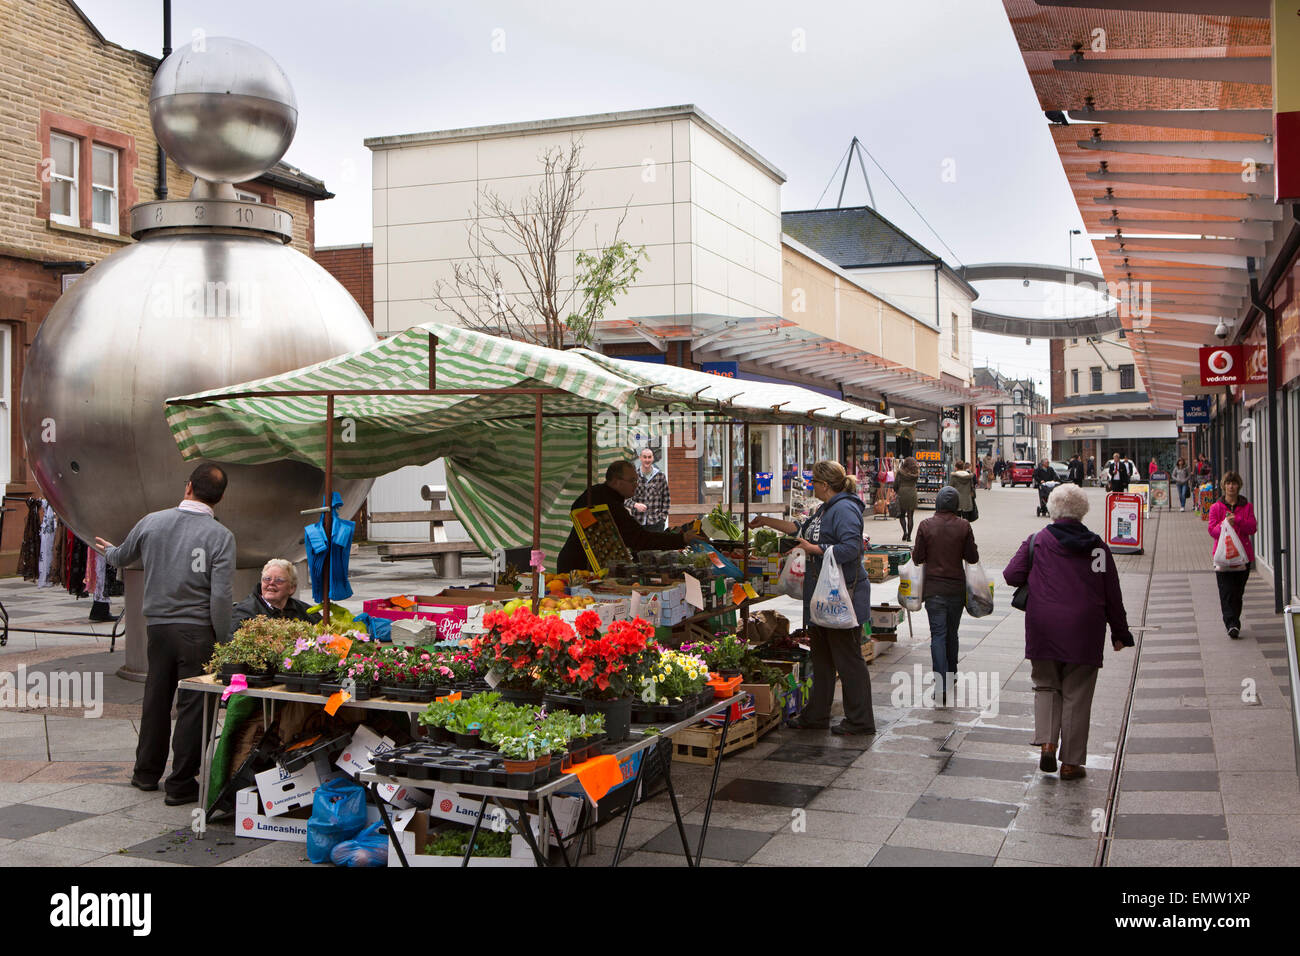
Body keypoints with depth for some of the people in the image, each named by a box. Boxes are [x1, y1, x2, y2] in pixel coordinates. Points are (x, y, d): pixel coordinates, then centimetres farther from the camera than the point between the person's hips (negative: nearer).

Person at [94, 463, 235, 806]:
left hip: (157, 624, 4)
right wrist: (223, 641, -5)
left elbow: (122, 557, 20)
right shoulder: (221, 536, -11)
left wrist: (109, 550, 44)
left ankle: (146, 772, 33)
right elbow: (221, 596, -17)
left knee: (155, 699, 19)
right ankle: (181, 784, 10)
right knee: (192, 705, 4)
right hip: (197, 629, -4)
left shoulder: (151, 522, 1)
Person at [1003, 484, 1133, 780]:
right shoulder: (1098, 547, 3)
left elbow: (1012, 575, -6)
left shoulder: (1037, 541, 0)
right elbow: (1112, 596, 6)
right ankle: (1071, 762, 11)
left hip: (1042, 629, 0)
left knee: (1046, 686, 16)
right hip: (1084, 633, 0)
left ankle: (1046, 743, -4)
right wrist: (1120, 633, 14)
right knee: (1077, 695, 7)